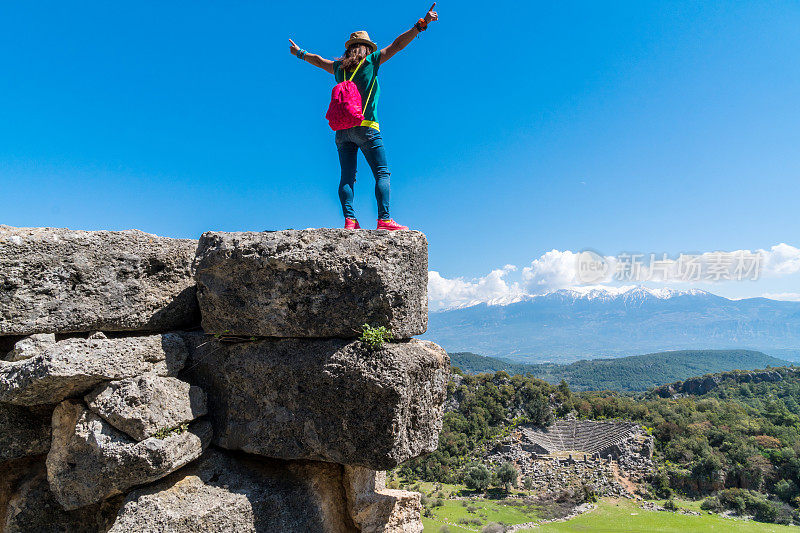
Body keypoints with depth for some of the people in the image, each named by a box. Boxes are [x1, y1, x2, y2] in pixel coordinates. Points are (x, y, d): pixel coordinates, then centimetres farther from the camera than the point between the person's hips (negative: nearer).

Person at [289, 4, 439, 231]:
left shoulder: (338, 67, 17)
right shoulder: (371, 61, 5)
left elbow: (318, 60, 36)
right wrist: (421, 24, 6)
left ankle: (349, 220, -9)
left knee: (347, 176, 2)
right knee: (382, 173, -5)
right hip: (366, 127, -5)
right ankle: (384, 219, -16)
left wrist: (300, 53, 54)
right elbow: (397, 44, 3)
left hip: (342, 129, 5)